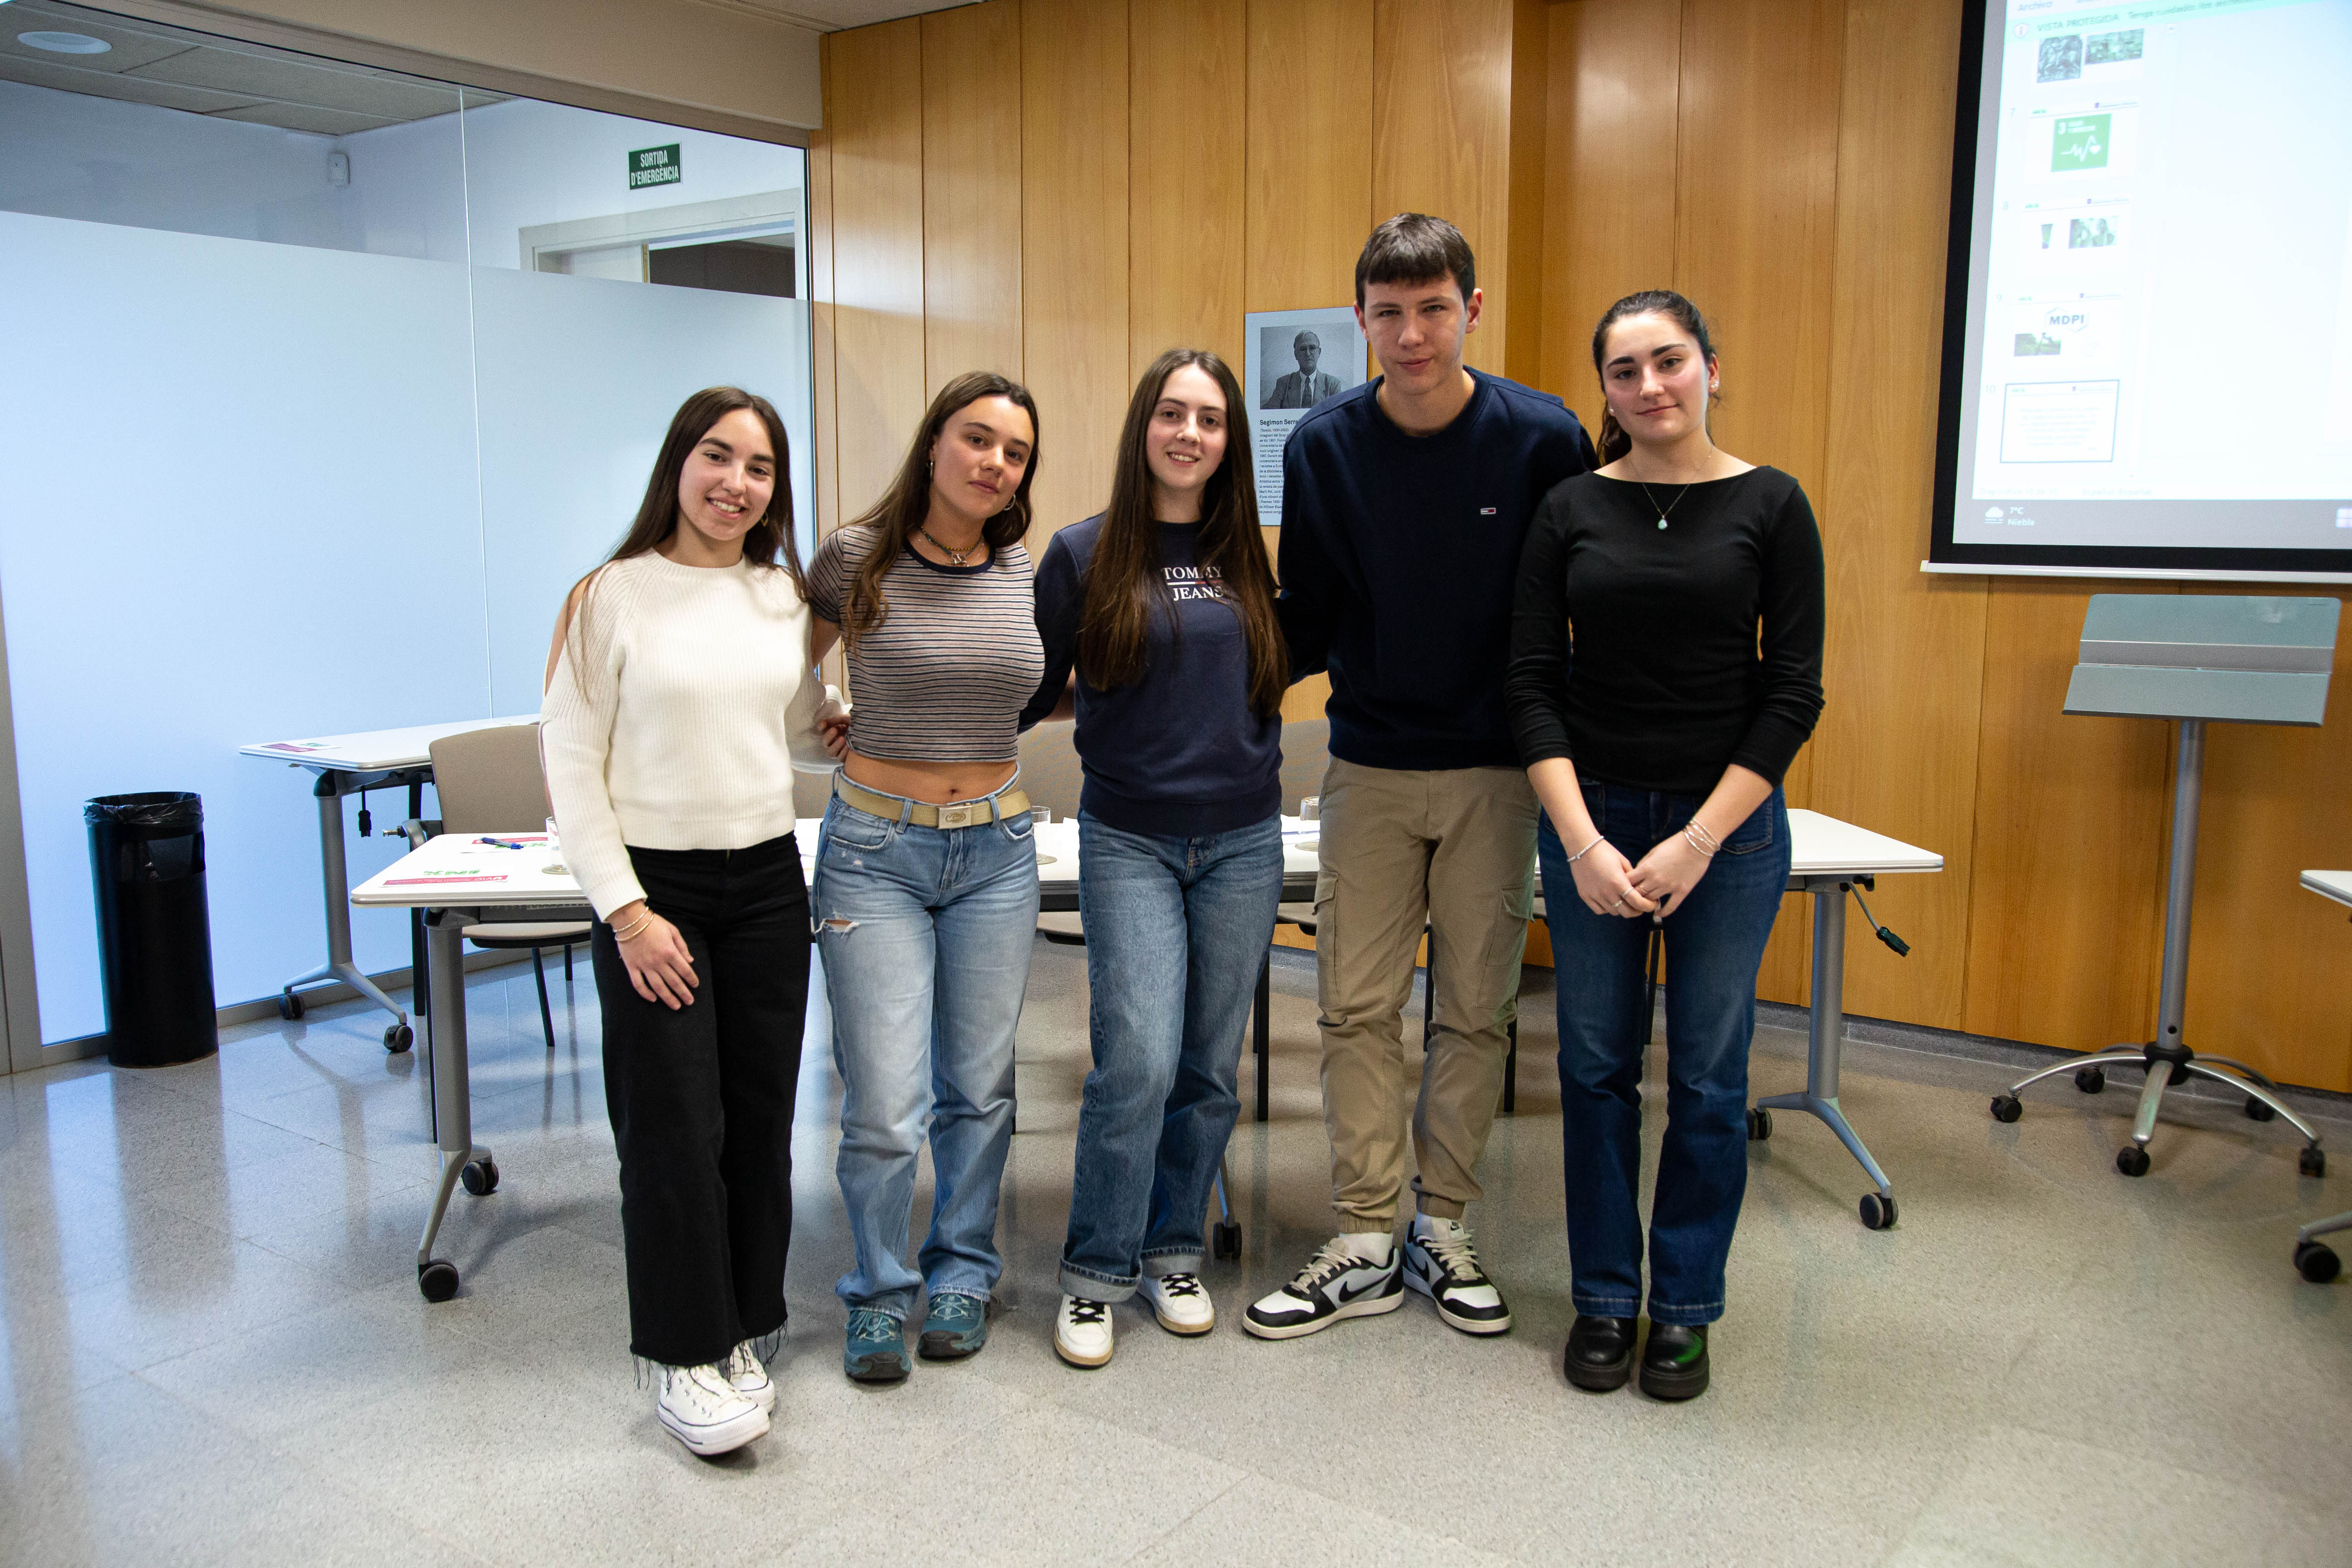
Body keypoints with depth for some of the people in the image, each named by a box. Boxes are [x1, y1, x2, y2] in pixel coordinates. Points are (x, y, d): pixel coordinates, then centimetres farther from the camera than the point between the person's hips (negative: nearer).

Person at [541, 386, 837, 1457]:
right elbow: (572, 770, -7)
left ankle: (741, 1334, 25)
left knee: (760, 1119, 9)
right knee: (674, 1129, -2)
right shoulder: (613, 596, -5)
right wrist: (626, 909, -12)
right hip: (652, 886, -4)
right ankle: (687, 1357, 13)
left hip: (767, 882, 5)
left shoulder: (785, 599, 9)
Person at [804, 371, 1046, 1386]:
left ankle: (962, 1274, 31)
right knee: (885, 1102, -4)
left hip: (996, 850, 3)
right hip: (875, 849, -3)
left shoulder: (1023, 570, 4)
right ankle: (880, 1292, 19)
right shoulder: (854, 558, -6)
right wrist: (840, 728, -2)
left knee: (978, 1085, 12)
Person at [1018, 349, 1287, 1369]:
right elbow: (1029, 693, 1)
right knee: (1138, 1062, -11)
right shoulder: (1084, 554, -2)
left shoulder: (1249, 559, 8)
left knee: (1209, 1067, 9)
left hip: (1242, 842, 4)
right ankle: (1094, 1274, 8)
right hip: (1129, 840, -3)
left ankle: (1172, 1252, 27)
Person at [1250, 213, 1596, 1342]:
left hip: (1496, 772, -1)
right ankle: (1366, 1246, 15)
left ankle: (1443, 1231, 24)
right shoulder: (1323, 446, -3)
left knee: (1476, 1009, 8)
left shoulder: (1543, 439, -7)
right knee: (1357, 1008, 2)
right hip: (1370, 769, 1)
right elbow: (1305, 622, 3)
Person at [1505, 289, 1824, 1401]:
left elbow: (1794, 692, -5)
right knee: (1597, 1064, 9)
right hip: (1589, 819, 1)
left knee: (1708, 1072, 7)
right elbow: (1533, 683, -2)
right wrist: (1580, 839, -13)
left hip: (1729, 822, -1)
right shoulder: (1572, 509, 1)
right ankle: (1604, 1297, 25)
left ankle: (1685, 1307, 24)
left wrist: (1700, 840, -12)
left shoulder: (1769, 505, -2)